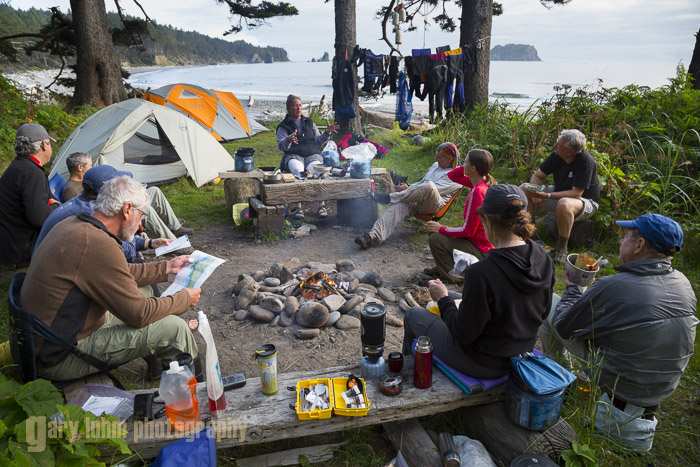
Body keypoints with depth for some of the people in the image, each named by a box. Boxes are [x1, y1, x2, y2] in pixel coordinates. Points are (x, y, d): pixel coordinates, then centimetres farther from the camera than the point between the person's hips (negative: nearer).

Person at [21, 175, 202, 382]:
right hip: (60, 359, -10)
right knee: (173, 328, -14)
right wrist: (185, 298, -7)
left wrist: (166, 267, 19)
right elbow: (138, 314, -22)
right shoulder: (98, 244, -29)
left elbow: (119, 275, 17)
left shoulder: (73, 225, 2)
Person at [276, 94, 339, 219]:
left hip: (313, 155, 2)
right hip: (294, 156, -2)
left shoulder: (309, 122, 25)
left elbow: (318, 141, 21)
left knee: (317, 169, -34)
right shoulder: (284, 126, 14)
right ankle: (297, 207, -37)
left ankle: (321, 205, -31)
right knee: (297, 170, -38)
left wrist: (327, 133, 4)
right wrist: (288, 140, -23)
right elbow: (281, 146, 0)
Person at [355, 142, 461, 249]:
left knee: (429, 186, -40)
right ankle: (374, 236, -47)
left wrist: (408, 189, -11)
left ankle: (389, 198, -29)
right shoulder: (435, 165, 30)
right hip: (417, 200, 7)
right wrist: (408, 187, 16)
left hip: (433, 204, -6)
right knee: (399, 204, -28)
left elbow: (431, 188, -11)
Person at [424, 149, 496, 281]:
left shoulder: (477, 192, -29)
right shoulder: (483, 181, -1)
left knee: (435, 239, -15)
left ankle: (452, 276, 1)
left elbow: (468, 231, -25)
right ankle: (442, 266, 27)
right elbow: (452, 175, 13)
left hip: (481, 250, -9)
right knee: (436, 231, 12)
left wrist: (441, 229, -14)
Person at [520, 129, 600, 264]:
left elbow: (576, 194, -30)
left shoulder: (585, 161, -27)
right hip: (560, 194, 7)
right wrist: (536, 194, -21)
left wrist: (546, 195, -37)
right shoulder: (556, 155, -9)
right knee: (523, 189, -6)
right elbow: (537, 176, 0)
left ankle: (562, 249, -23)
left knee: (564, 204, -43)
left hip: (586, 201, -7)